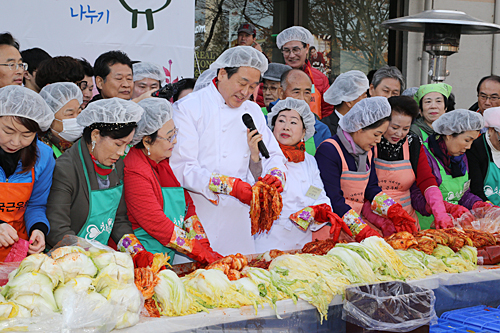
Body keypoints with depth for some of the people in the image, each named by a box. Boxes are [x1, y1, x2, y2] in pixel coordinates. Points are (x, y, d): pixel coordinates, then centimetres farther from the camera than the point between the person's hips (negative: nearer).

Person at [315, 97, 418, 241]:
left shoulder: (367, 151, 12)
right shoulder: (328, 150, -15)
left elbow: (371, 188, 13)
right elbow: (333, 200, -20)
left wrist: (395, 212, -3)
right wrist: (363, 231, -24)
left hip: (356, 217, 8)